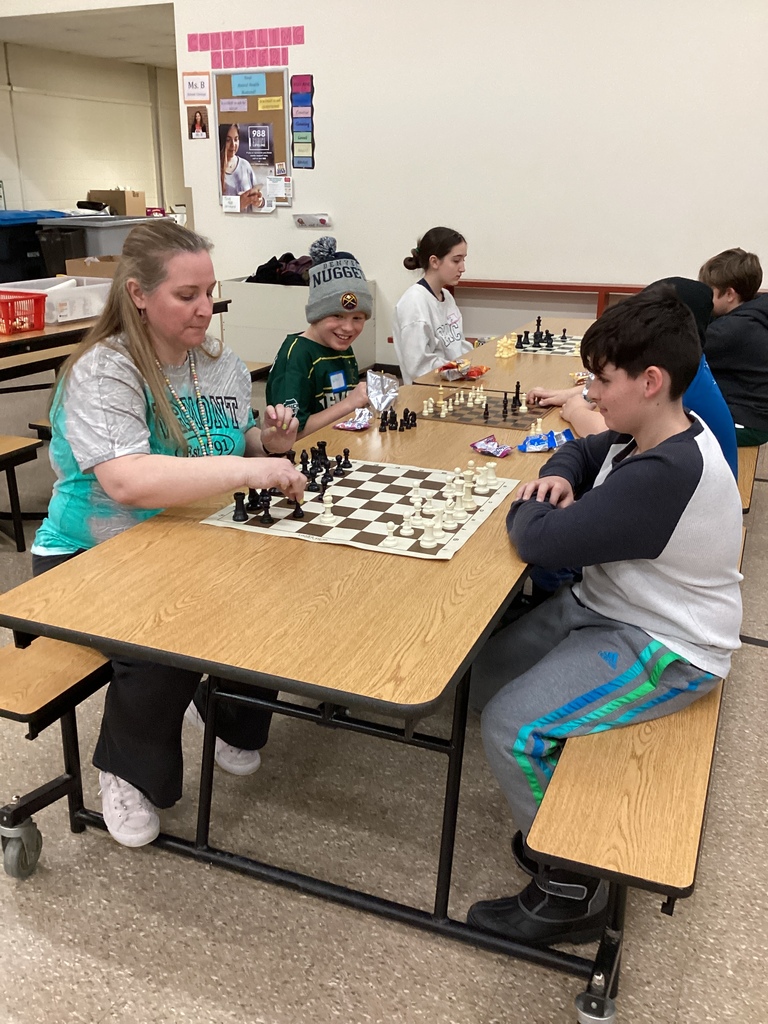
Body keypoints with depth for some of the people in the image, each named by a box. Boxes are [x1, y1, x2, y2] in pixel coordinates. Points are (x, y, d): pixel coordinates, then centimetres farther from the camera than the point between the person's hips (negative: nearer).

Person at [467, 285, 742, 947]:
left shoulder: (664, 475, -32)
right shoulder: (658, 434, 0)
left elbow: (540, 541, -33)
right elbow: (583, 452, 19)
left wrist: (531, 507, -10)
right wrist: (558, 477, -5)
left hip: (664, 650, -10)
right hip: (606, 607, 10)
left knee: (511, 726, -20)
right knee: (489, 670, 10)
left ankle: (571, 891, 2)